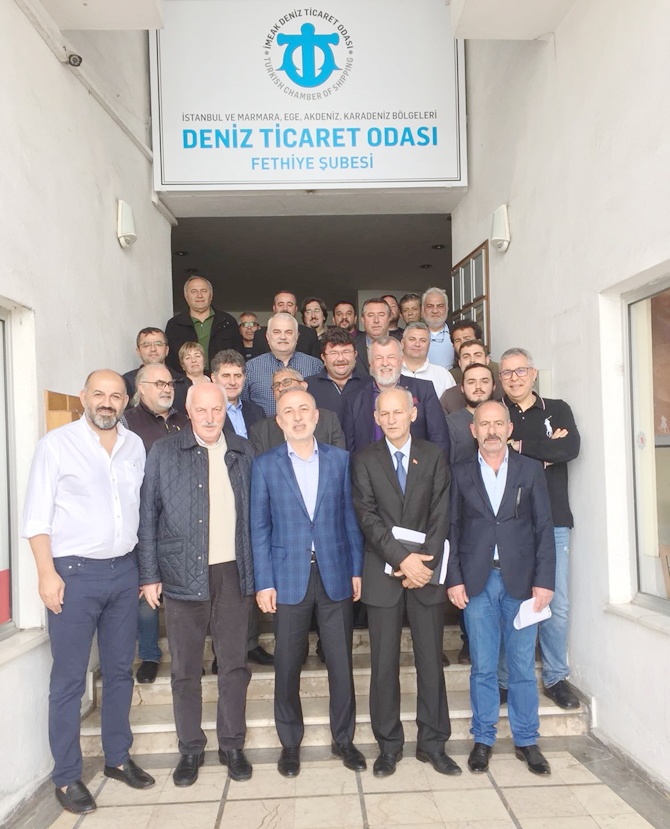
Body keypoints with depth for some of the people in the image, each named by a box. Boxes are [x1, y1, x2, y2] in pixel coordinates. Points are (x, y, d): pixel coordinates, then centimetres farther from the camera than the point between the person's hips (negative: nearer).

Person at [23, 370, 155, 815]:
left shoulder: (135, 446, 8)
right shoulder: (57, 444, -5)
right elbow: (37, 516, -6)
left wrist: (144, 568, 9)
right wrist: (47, 573, -13)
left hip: (124, 571, 5)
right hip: (73, 573, -4)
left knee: (120, 670, 15)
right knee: (69, 679, 5)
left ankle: (118, 756, 32)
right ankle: (67, 776, 20)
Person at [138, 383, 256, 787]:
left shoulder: (243, 452, 7)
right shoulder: (164, 454, 0)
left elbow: (255, 513, 9)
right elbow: (148, 517, 0)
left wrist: (258, 571, 4)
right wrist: (150, 575, -4)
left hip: (233, 573, 2)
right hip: (183, 575, -1)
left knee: (235, 663, 9)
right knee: (186, 669, 9)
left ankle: (232, 746, 25)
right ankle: (191, 750, 25)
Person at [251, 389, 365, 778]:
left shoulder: (340, 459, 4)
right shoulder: (266, 465, 1)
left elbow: (350, 516, 5)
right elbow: (260, 527, 0)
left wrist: (356, 569, 1)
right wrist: (264, 582, -4)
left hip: (336, 575, 1)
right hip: (289, 577, -1)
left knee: (342, 662, 9)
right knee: (288, 666, 9)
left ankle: (344, 739, 28)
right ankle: (290, 743, 29)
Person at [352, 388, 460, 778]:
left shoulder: (434, 456, 6)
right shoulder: (365, 459, 3)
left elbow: (441, 515, 0)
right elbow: (367, 516, -6)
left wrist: (426, 562, -10)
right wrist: (402, 558, -15)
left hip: (427, 571, 1)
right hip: (383, 573, -1)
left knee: (431, 660, 7)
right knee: (385, 663, 5)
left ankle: (433, 743, 22)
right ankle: (389, 745, 20)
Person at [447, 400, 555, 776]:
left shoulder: (531, 470, 5)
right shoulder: (460, 473, 5)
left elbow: (544, 528, 2)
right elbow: (452, 529, 3)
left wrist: (544, 580, -5)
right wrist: (454, 579, -4)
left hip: (521, 580, 0)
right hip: (477, 582, 0)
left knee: (523, 666, 8)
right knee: (483, 667, 9)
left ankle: (526, 740, 25)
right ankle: (483, 739, 24)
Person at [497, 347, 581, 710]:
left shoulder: (557, 410, 10)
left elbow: (571, 448, -8)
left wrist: (520, 446, -9)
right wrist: (546, 451, -10)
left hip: (552, 520, 1)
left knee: (557, 604, 5)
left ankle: (556, 677, 22)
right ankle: (504, 679, 18)